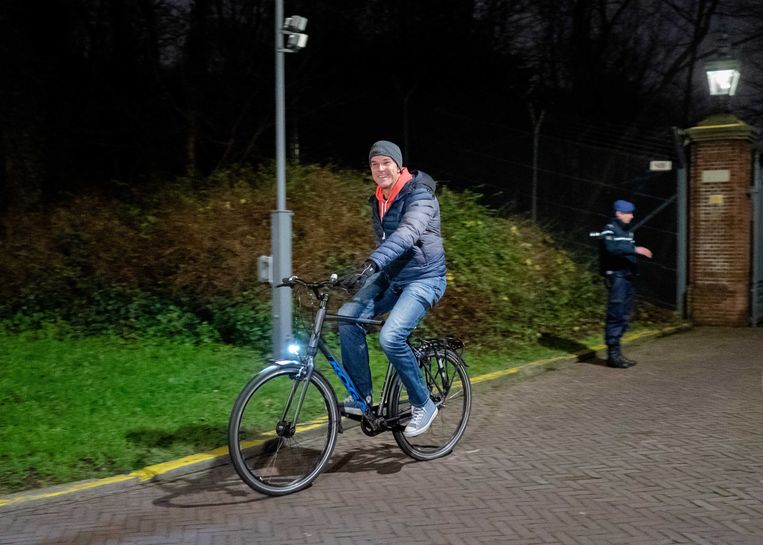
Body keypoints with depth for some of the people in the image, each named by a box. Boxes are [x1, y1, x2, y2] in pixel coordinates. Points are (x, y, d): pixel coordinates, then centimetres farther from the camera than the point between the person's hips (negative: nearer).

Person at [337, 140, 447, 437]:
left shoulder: (419, 196, -17)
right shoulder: (378, 201, 10)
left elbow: (407, 233, -35)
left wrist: (372, 263, -49)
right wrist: (369, 271, 22)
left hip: (422, 278, -8)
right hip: (390, 277, 8)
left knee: (391, 337, -27)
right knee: (348, 317, -13)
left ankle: (423, 404, -6)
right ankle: (363, 396, -2)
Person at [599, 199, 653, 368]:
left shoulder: (626, 231, 19)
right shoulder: (609, 229, -9)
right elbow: (612, 248, -26)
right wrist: (635, 249, -29)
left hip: (627, 276, 9)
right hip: (615, 276, -9)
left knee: (625, 315, 11)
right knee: (616, 314, -10)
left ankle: (616, 352, 17)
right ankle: (613, 353, -6)